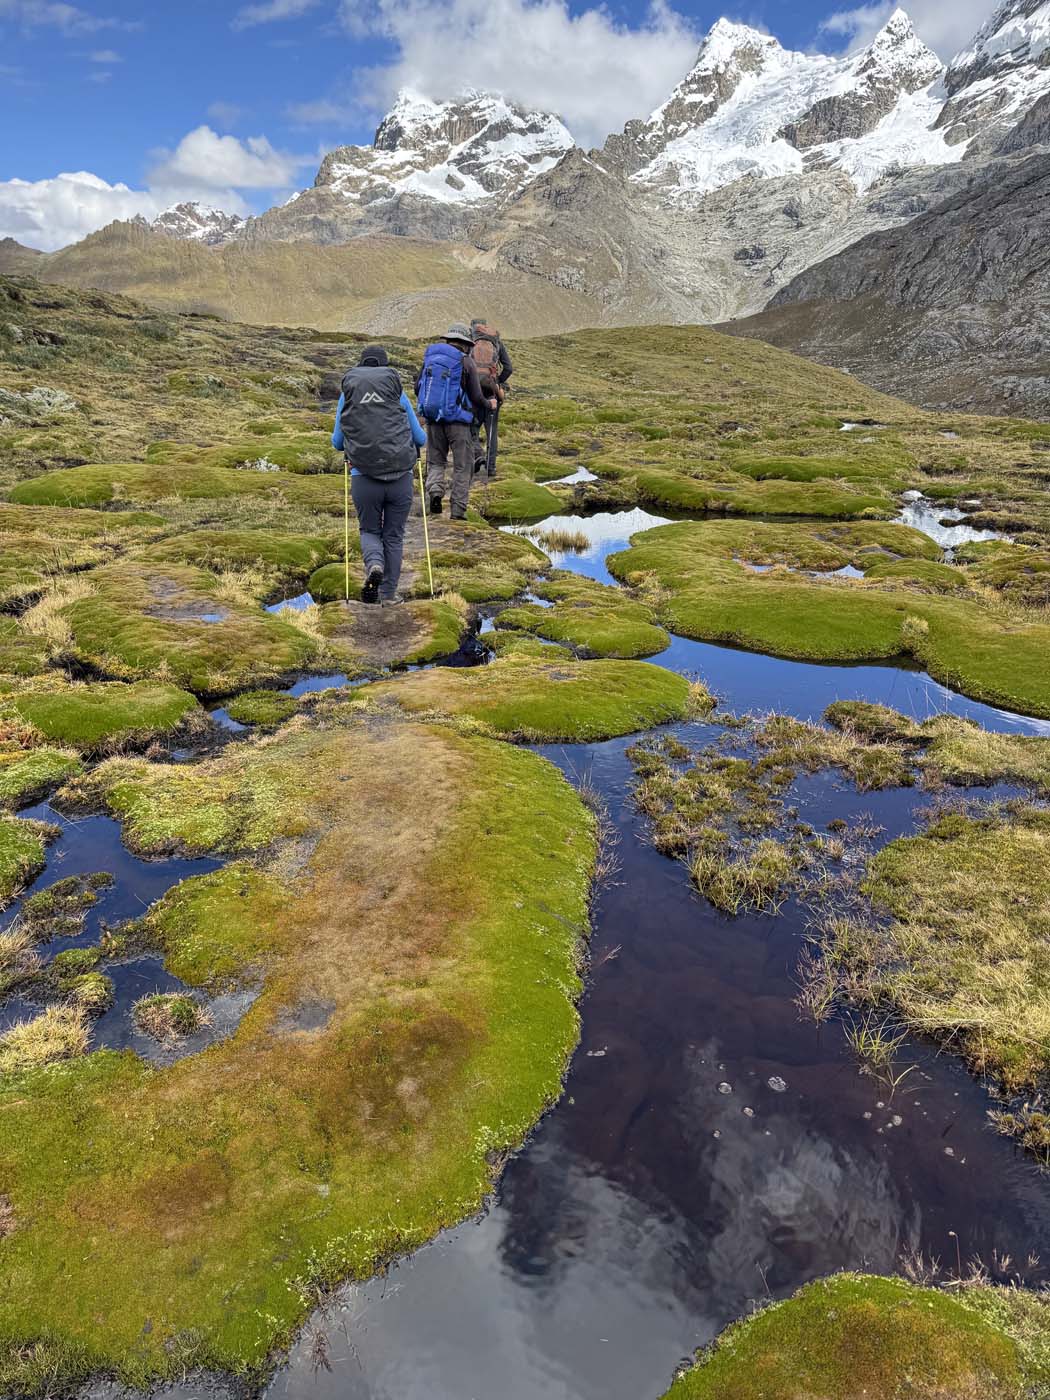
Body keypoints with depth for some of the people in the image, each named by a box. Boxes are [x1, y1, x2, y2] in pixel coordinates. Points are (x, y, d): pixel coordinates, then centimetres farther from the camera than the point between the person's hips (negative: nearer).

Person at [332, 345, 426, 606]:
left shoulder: (347, 393, 7)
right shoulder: (397, 392, 6)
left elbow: (337, 442, 13)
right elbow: (421, 439, 13)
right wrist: (408, 443, 35)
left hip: (364, 478, 0)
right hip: (400, 478, 0)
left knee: (369, 531, 17)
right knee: (394, 536, 13)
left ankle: (374, 565, -13)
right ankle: (388, 593, 13)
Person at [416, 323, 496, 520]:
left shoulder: (430, 356, 5)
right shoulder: (465, 362, -7)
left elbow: (418, 387, 10)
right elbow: (476, 397, -6)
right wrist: (489, 405, 14)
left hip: (433, 419, 4)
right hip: (457, 421, -4)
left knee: (435, 461, 16)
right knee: (463, 466, 7)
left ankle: (435, 490, -11)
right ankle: (458, 509, 4)